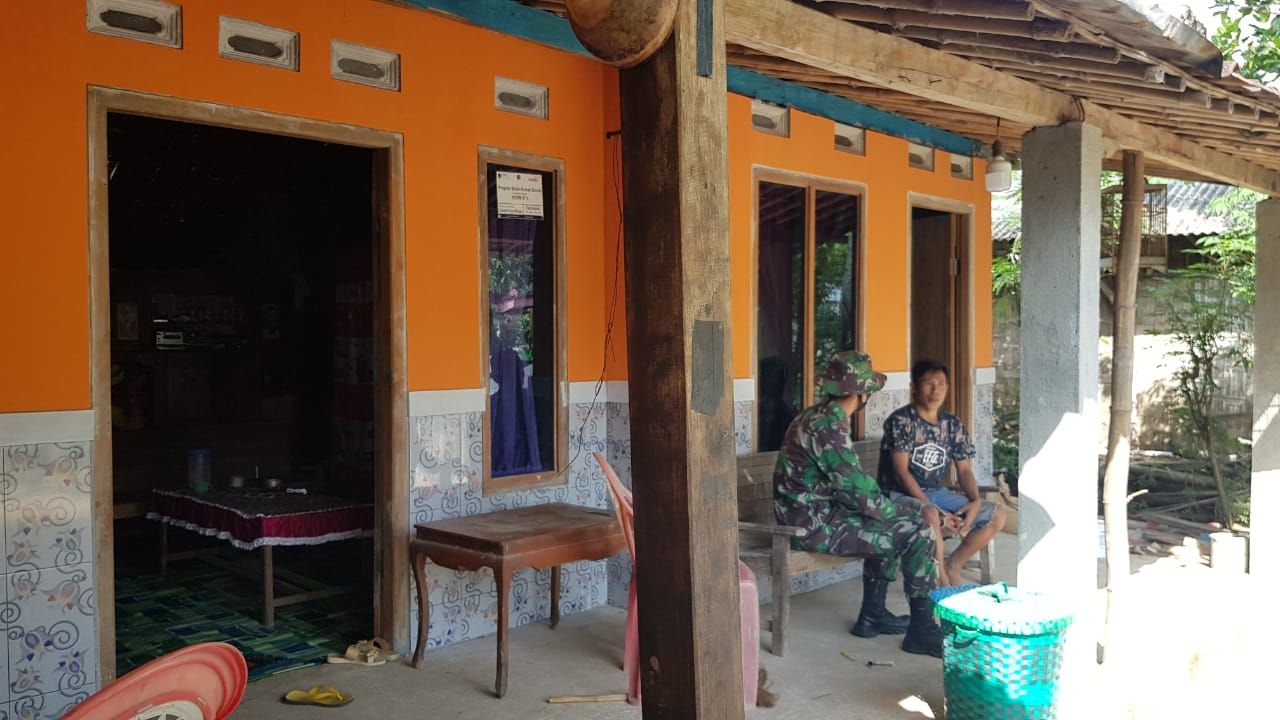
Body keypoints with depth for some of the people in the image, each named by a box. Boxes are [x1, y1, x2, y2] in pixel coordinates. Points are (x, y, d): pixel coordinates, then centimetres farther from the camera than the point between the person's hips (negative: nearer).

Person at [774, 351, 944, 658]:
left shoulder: (815, 417, 12)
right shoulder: (828, 426, -20)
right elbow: (858, 488, -22)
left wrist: (896, 508, 11)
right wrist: (900, 511, -6)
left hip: (811, 514, 10)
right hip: (815, 526, -10)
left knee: (893, 525, 26)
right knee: (919, 532, -9)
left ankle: (873, 614, 28)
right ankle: (922, 629, 2)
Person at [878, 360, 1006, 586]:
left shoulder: (953, 425, 7)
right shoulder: (901, 421, -13)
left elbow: (964, 470, 8)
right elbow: (901, 472, -18)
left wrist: (976, 501, -12)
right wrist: (929, 506, -25)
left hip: (937, 492, 7)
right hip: (902, 494, -7)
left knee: (996, 515, -2)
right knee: (930, 517, -39)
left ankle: (952, 565, 7)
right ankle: (941, 579, -18)